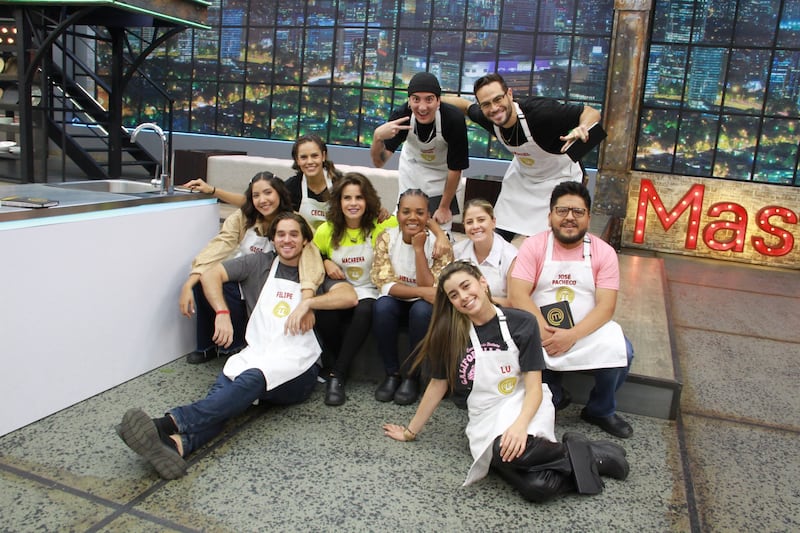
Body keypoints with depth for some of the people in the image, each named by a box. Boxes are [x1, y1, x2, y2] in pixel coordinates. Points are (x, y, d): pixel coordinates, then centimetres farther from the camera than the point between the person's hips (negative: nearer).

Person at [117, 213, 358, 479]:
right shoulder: (259, 264, 19)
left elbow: (350, 297, -2)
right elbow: (210, 275, 10)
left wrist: (308, 302, -14)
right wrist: (222, 313, -6)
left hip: (296, 368, -2)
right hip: (256, 354, 2)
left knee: (252, 378, -35)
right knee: (224, 385, -32)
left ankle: (170, 423, -52)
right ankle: (179, 443, -57)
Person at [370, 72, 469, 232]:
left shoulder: (454, 119, -35)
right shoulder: (401, 115, -31)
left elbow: (455, 169, -22)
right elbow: (379, 162, -33)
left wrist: (444, 207, -13)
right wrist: (378, 137, -54)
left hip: (442, 171, -1)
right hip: (412, 167, 2)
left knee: (441, 227, 0)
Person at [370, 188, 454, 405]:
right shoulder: (387, 237, -10)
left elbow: (431, 290, -22)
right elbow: (384, 283, -14)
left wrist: (418, 248, -27)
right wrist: (421, 291, -29)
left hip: (424, 307, -1)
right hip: (396, 302, 2)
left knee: (422, 310, -34)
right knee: (382, 306, -31)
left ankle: (412, 376, -14)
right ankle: (392, 373, -12)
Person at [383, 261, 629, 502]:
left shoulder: (521, 323, -6)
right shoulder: (448, 333, -2)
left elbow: (534, 387, -9)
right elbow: (438, 384, 9)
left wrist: (520, 424, -29)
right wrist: (410, 431, 15)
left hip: (524, 406, -1)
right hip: (484, 418, 1)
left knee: (511, 450, -38)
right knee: (536, 487, -30)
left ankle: (577, 452, -10)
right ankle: (588, 461, -3)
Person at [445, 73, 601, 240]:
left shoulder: (539, 111, -37)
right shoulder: (486, 118, -20)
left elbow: (592, 113, -30)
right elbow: (465, 104, 4)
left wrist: (582, 128, -51)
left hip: (559, 177, -5)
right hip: (522, 173, 5)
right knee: (498, 237, 7)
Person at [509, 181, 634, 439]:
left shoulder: (604, 252, -2)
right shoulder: (533, 246, -4)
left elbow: (606, 306, -10)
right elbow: (517, 294, -13)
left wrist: (572, 336, -25)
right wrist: (544, 332, -26)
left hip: (587, 330, 1)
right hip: (539, 329, -1)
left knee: (619, 351, -25)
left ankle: (601, 410, 7)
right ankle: (553, 397, 3)